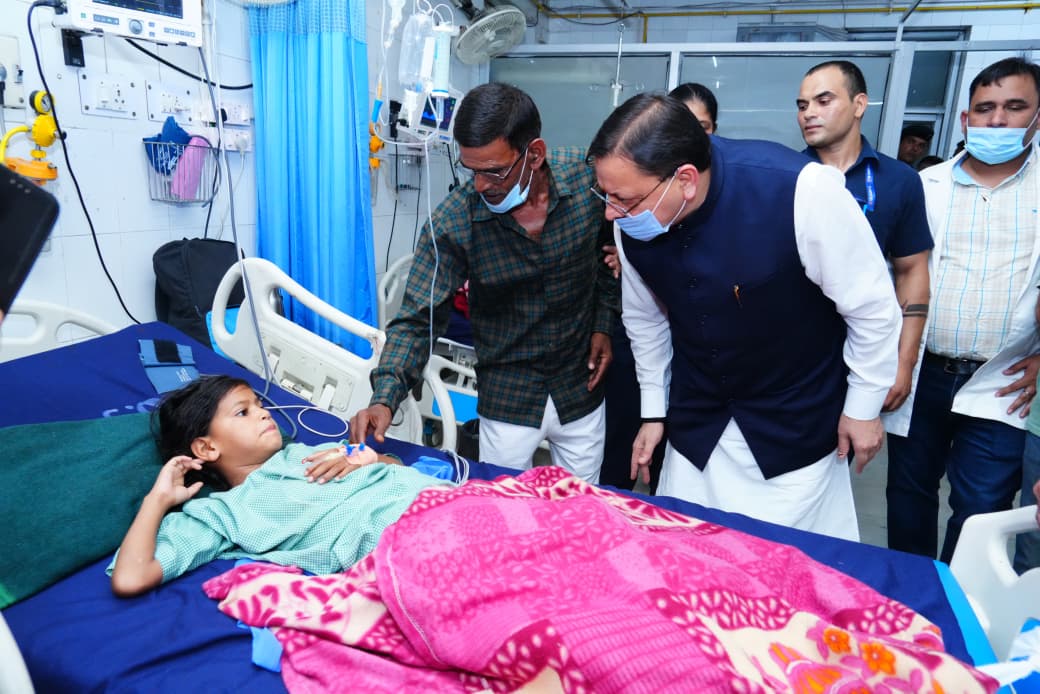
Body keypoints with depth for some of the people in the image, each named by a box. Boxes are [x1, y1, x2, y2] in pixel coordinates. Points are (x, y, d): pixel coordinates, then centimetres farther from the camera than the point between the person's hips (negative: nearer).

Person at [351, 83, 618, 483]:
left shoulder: (587, 179, -15)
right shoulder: (453, 222, -20)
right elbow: (418, 319, -16)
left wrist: (604, 326, -2)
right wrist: (384, 399, -28)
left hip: (581, 390, 2)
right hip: (505, 398, -2)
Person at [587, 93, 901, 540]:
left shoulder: (802, 191, -29)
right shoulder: (632, 222, -14)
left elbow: (871, 305, -15)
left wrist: (864, 405, -4)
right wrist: (654, 411, 11)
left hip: (796, 424, -3)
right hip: (696, 425, 4)